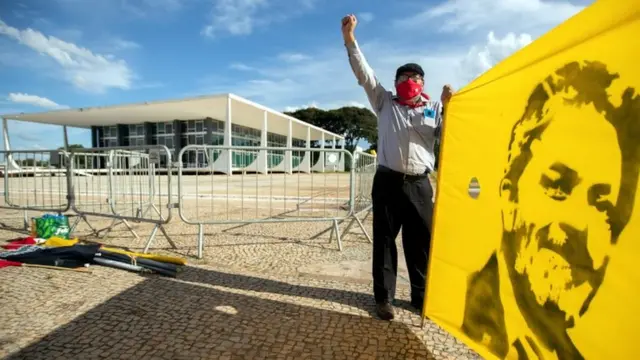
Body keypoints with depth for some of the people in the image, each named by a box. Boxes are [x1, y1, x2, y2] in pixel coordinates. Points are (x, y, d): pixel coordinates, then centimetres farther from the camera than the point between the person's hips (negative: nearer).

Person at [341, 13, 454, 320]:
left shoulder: (433, 109, 16)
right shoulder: (385, 102, 14)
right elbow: (364, 74, 8)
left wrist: (449, 106, -8)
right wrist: (349, 39, 1)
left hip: (419, 184, 2)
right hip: (388, 181, -1)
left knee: (421, 242, 7)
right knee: (384, 240, 3)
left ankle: (422, 295, 24)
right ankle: (383, 297, 15)